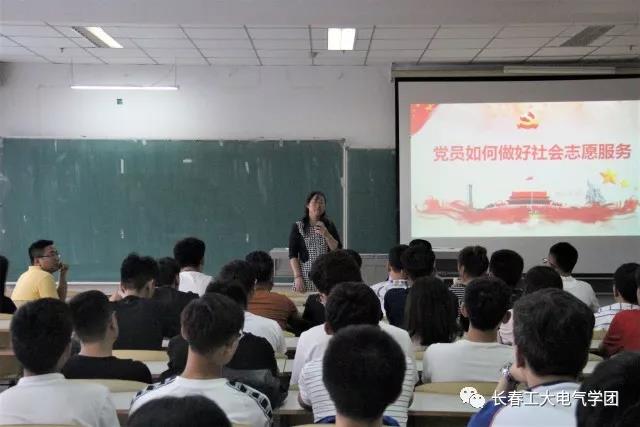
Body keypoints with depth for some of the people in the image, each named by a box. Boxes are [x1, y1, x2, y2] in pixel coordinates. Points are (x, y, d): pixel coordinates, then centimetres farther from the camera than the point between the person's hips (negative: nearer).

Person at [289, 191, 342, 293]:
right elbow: (293, 255, -2)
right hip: (306, 277, -2)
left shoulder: (330, 226, 9)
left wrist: (326, 234, -11)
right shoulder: (297, 227, 2)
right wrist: (297, 277, -11)